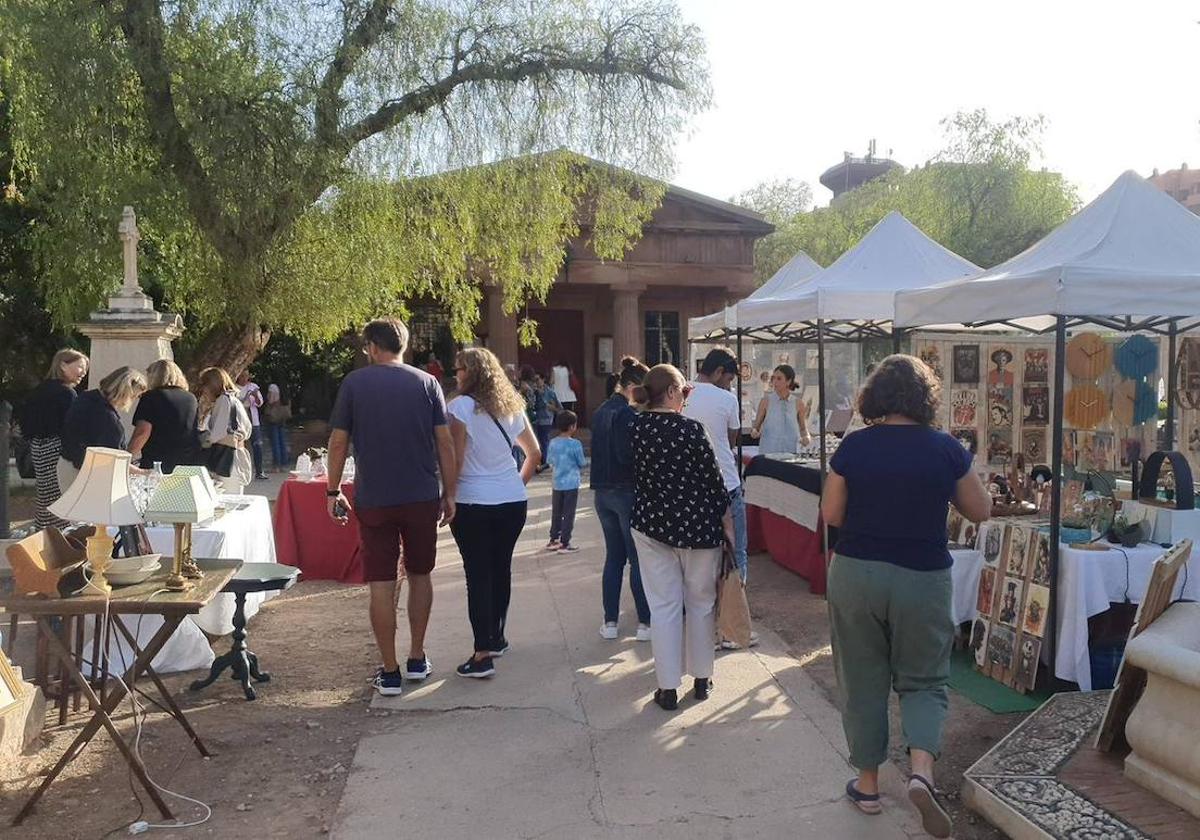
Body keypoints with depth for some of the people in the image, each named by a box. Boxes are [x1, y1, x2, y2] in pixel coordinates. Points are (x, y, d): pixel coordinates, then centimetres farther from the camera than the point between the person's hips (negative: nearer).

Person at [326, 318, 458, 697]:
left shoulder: (354, 382, -1)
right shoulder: (427, 383, 1)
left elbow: (338, 442, -1)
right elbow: (444, 443, -2)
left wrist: (333, 491, 8)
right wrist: (449, 493, 6)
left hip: (373, 500, -1)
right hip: (423, 497, 2)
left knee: (381, 584, 4)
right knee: (420, 575, 17)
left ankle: (390, 673, 9)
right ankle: (417, 660, 24)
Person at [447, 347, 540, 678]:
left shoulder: (461, 406, -9)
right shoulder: (512, 407, 10)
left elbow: (455, 459, -12)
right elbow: (534, 453, 16)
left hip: (473, 503, -6)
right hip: (513, 501, 6)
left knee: (478, 575, -2)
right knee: (501, 569, 16)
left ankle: (483, 654, -2)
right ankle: (497, 638, 30)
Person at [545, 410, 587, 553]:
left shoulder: (553, 443, -1)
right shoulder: (575, 444, -15)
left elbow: (549, 461, 8)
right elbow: (582, 463, -7)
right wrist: (586, 462, 14)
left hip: (557, 484, 5)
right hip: (571, 484, -5)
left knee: (556, 513, 14)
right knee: (569, 514, 2)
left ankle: (553, 540, 22)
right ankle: (564, 543, 4)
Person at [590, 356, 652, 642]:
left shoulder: (601, 412, 11)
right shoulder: (628, 413, -16)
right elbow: (628, 455, -22)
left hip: (602, 492, 8)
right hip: (628, 492, -8)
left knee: (614, 557, 14)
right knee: (639, 559, 1)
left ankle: (610, 622, 16)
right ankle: (645, 623, 6)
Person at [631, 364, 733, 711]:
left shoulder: (635, 428, -4)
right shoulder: (690, 428, -15)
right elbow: (713, 477, -11)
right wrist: (727, 522, 1)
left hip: (651, 525, 3)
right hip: (698, 526, -3)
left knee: (663, 605, 8)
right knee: (700, 602, 14)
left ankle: (668, 688, 11)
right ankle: (701, 679, 26)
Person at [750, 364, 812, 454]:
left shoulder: (798, 403, 3)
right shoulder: (766, 401, -1)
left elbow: (803, 429, 14)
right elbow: (756, 426, 5)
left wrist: (807, 437, -7)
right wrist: (754, 432, -17)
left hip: (791, 452, 2)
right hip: (768, 452, -2)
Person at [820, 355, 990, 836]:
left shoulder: (853, 447, -7)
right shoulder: (946, 449, -7)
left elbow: (831, 515, -1)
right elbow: (980, 511, 4)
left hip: (856, 575, 0)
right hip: (922, 579, 0)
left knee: (863, 680, 13)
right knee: (923, 680, 14)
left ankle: (867, 784, 24)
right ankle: (921, 770, -7)